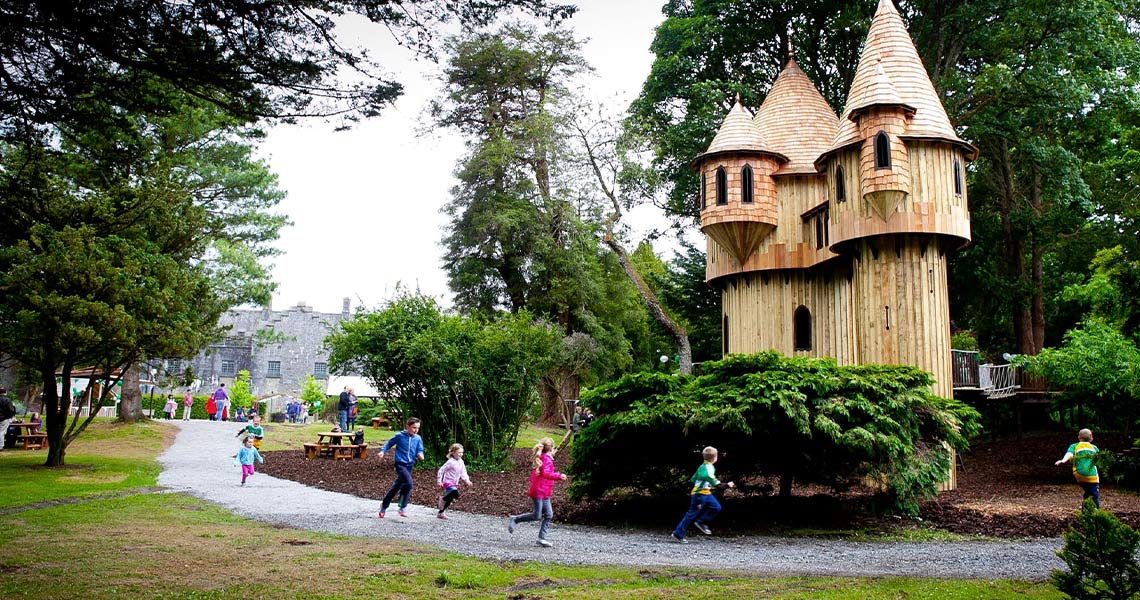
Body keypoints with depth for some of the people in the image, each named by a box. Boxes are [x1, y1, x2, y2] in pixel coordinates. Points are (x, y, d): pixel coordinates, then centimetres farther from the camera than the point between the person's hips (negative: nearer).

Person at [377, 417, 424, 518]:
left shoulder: (418, 438, 2)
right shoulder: (400, 435, -8)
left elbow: (420, 450, 3)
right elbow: (389, 443, 5)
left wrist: (420, 455, -19)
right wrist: (383, 451, -8)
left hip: (410, 465, 5)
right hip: (400, 463, -5)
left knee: (396, 487, 15)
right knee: (409, 483, -23)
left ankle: (384, 506, 33)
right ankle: (403, 507, -8)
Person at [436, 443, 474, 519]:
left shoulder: (461, 462, 5)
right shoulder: (450, 462, -16)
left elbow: (463, 473, 12)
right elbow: (441, 470, -13)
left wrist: (467, 481, -2)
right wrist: (439, 481, -16)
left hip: (455, 483, 8)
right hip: (448, 482, -8)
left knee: (449, 499, 13)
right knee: (456, 494, -31)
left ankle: (440, 513, 28)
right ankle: (443, 498, -7)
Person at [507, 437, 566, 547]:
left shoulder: (540, 458, 15)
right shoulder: (547, 459, -13)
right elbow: (545, 473, -27)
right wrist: (559, 476, -24)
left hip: (545, 493, 9)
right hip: (538, 492, -9)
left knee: (549, 515, 5)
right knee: (536, 516, -6)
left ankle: (541, 539, 5)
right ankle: (515, 519, 8)